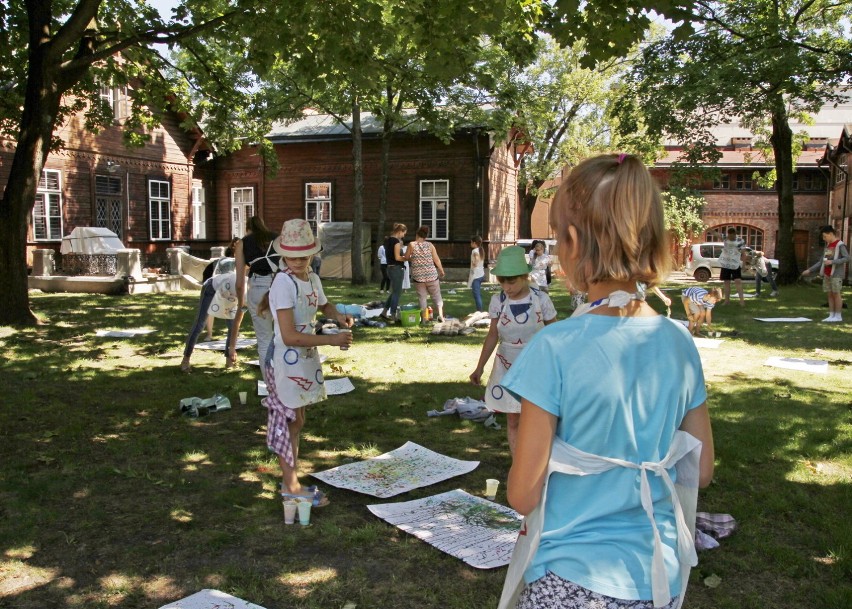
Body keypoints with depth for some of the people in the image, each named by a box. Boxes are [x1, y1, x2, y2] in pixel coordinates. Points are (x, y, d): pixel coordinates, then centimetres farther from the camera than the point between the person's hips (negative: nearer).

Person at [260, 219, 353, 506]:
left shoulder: (312, 279, 3)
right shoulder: (283, 283, -21)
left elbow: (324, 305, 26)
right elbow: (289, 336, -26)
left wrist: (338, 315, 4)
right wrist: (331, 340, -25)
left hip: (306, 358, 8)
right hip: (286, 360, -8)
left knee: (295, 422, 17)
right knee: (290, 422, 2)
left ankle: (291, 479, 30)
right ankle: (290, 486, 16)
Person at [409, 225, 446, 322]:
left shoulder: (412, 245, -3)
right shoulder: (430, 245, 0)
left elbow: (407, 258, 6)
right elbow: (437, 260, 1)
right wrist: (441, 271, 15)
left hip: (418, 276, -1)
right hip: (432, 275, 1)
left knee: (422, 297, 8)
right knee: (436, 296, 11)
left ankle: (424, 318, 7)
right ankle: (440, 315, -1)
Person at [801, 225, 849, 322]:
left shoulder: (840, 245, -5)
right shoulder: (827, 246, 16)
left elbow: (847, 258, -14)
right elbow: (821, 262, 18)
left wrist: (832, 262, -21)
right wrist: (809, 270, 14)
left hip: (836, 274, -7)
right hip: (827, 274, 7)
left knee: (836, 293, -5)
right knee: (830, 294, 5)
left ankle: (838, 316, 0)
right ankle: (831, 315, 7)